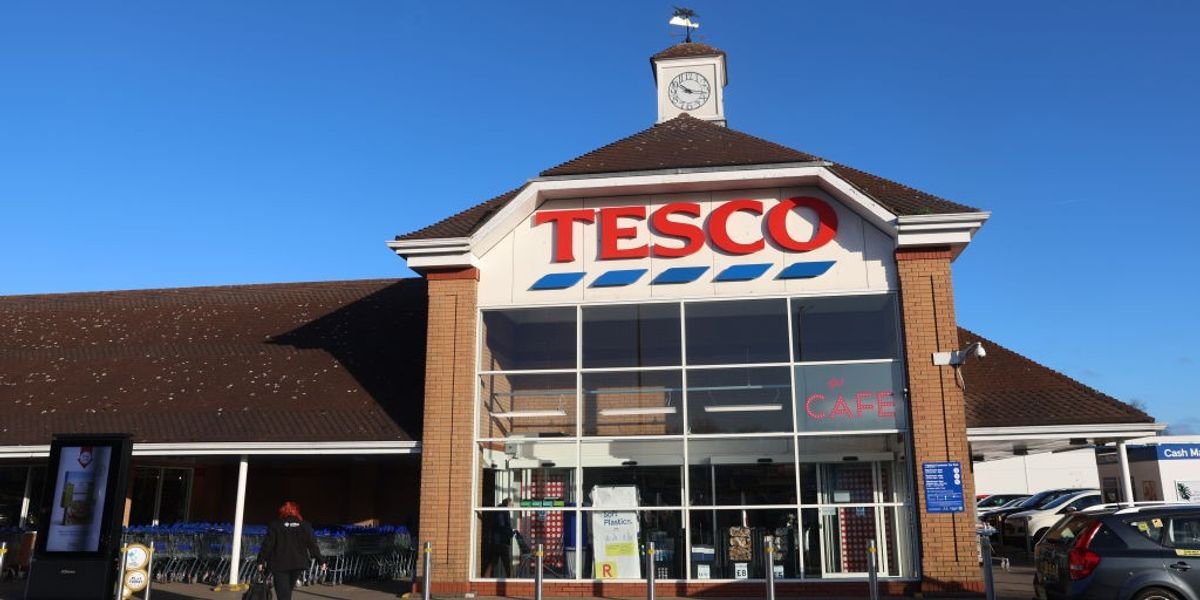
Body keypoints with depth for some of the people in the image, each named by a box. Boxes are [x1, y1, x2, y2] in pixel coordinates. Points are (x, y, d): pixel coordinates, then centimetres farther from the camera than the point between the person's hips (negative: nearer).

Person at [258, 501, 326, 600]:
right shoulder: (305, 525, 6)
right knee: (287, 590, 20)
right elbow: (312, 544, 3)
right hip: (298, 563, 3)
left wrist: (261, 560, 3)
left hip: (280, 564, -3)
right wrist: (321, 561, 4)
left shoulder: (275, 525, 1)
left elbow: (268, 544, -4)